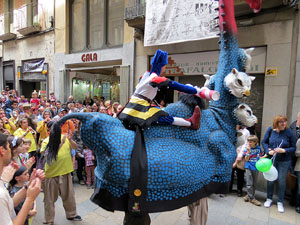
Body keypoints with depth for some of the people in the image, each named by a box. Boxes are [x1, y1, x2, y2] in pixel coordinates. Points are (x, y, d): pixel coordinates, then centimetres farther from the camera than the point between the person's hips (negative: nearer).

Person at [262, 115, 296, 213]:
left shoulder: (289, 132, -12)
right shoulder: (270, 130, -8)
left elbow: (293, 148, -6)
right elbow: (264, 142, 2)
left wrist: (284, 150, -23)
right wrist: (268, 150, -13)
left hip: (284, 161, -1)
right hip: (271, 159, 1)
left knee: (281, 180, 8)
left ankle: (280, 202, 26)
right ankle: (269, 199, 32)